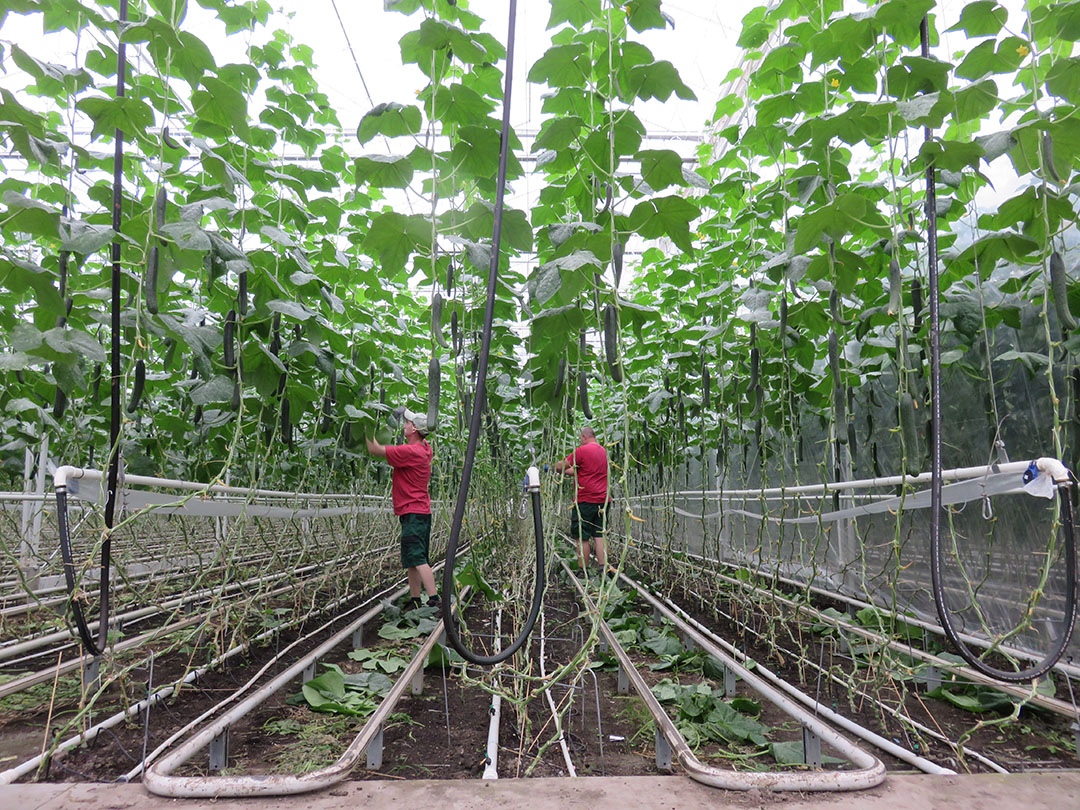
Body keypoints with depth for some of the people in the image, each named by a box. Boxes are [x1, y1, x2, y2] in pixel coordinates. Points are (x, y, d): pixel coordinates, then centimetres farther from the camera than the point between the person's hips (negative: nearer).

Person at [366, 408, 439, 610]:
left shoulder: (410, 451, -18)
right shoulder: (425, 448, 9)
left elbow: (374, 449, -14)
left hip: (413, 513, -10)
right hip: (421, 512, 10)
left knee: (417, 559, -13)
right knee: (411, 560, 14)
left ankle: (434, 600, -16)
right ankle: (414, 600, 20)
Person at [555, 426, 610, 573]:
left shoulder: (582, 451, -9)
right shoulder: (603, 452, 16)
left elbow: (561, 466, -4)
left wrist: (554, 466, 17)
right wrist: (565, 471, 28)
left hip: (585, 501, -7)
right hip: (603, 501, 7)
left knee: (583, 538, 0)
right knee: (599, 535, 8)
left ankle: (583, 572, 4)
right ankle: (603, 569, 2)